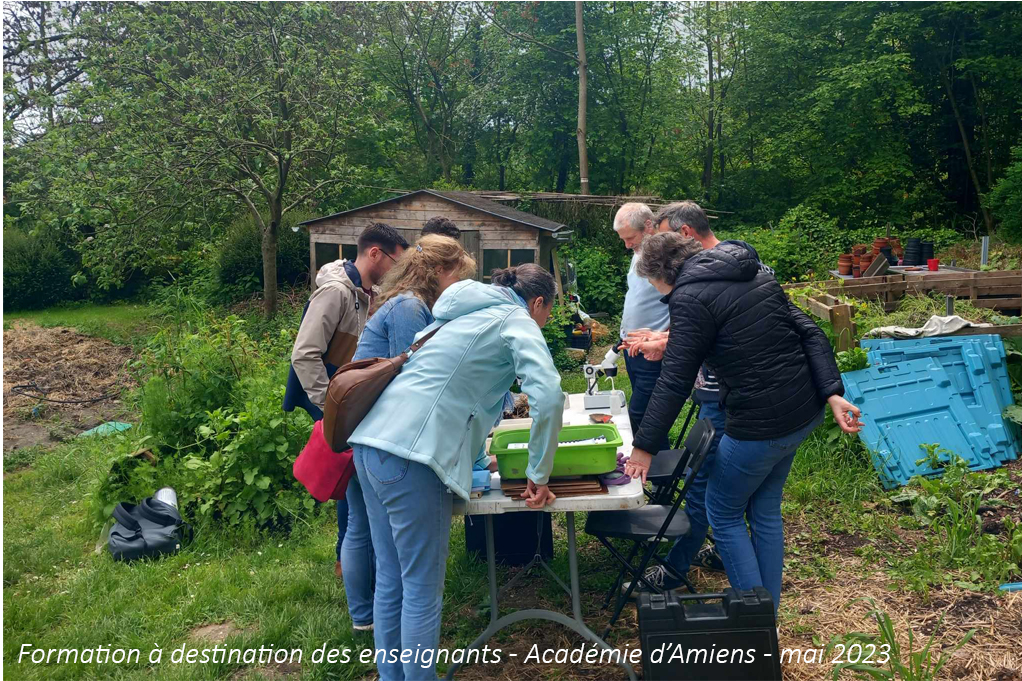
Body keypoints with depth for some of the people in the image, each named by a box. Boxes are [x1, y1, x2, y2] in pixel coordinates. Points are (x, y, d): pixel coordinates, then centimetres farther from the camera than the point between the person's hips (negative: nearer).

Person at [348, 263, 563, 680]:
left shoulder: (465, 314, 25)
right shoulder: (518, 322, 2)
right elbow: (549, 396, -14)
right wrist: (539, 474, -6)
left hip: (372, 440, 9)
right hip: (411, 455, -9)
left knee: (391, 580, 16)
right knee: (423, 590, 1)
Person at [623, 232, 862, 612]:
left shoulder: (690, 298, -14)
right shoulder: (757, 277, 11)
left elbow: (675, 383, -16)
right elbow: (809, 332, 5)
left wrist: (644, 446, -8)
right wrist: (832, 393, 1)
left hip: (758, 426, -8)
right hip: (803, 413, 8)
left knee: (724, 514, 12)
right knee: (765, 510, 21)